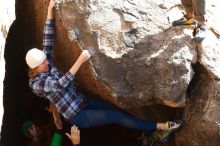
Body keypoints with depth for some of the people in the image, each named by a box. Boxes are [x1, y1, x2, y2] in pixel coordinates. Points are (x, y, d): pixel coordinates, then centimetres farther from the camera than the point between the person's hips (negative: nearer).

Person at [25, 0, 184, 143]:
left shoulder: (47, 66, 2)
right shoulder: (37, 84, -20)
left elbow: (48, 41, 0)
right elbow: (60, 84, -37)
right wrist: (80, 61, -46)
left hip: (83, 102, 8)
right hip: (76, 116, -8)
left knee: (120, 110, -2)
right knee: (117, 117, -13)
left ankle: (152, 134, 1)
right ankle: (161, 127, -12)